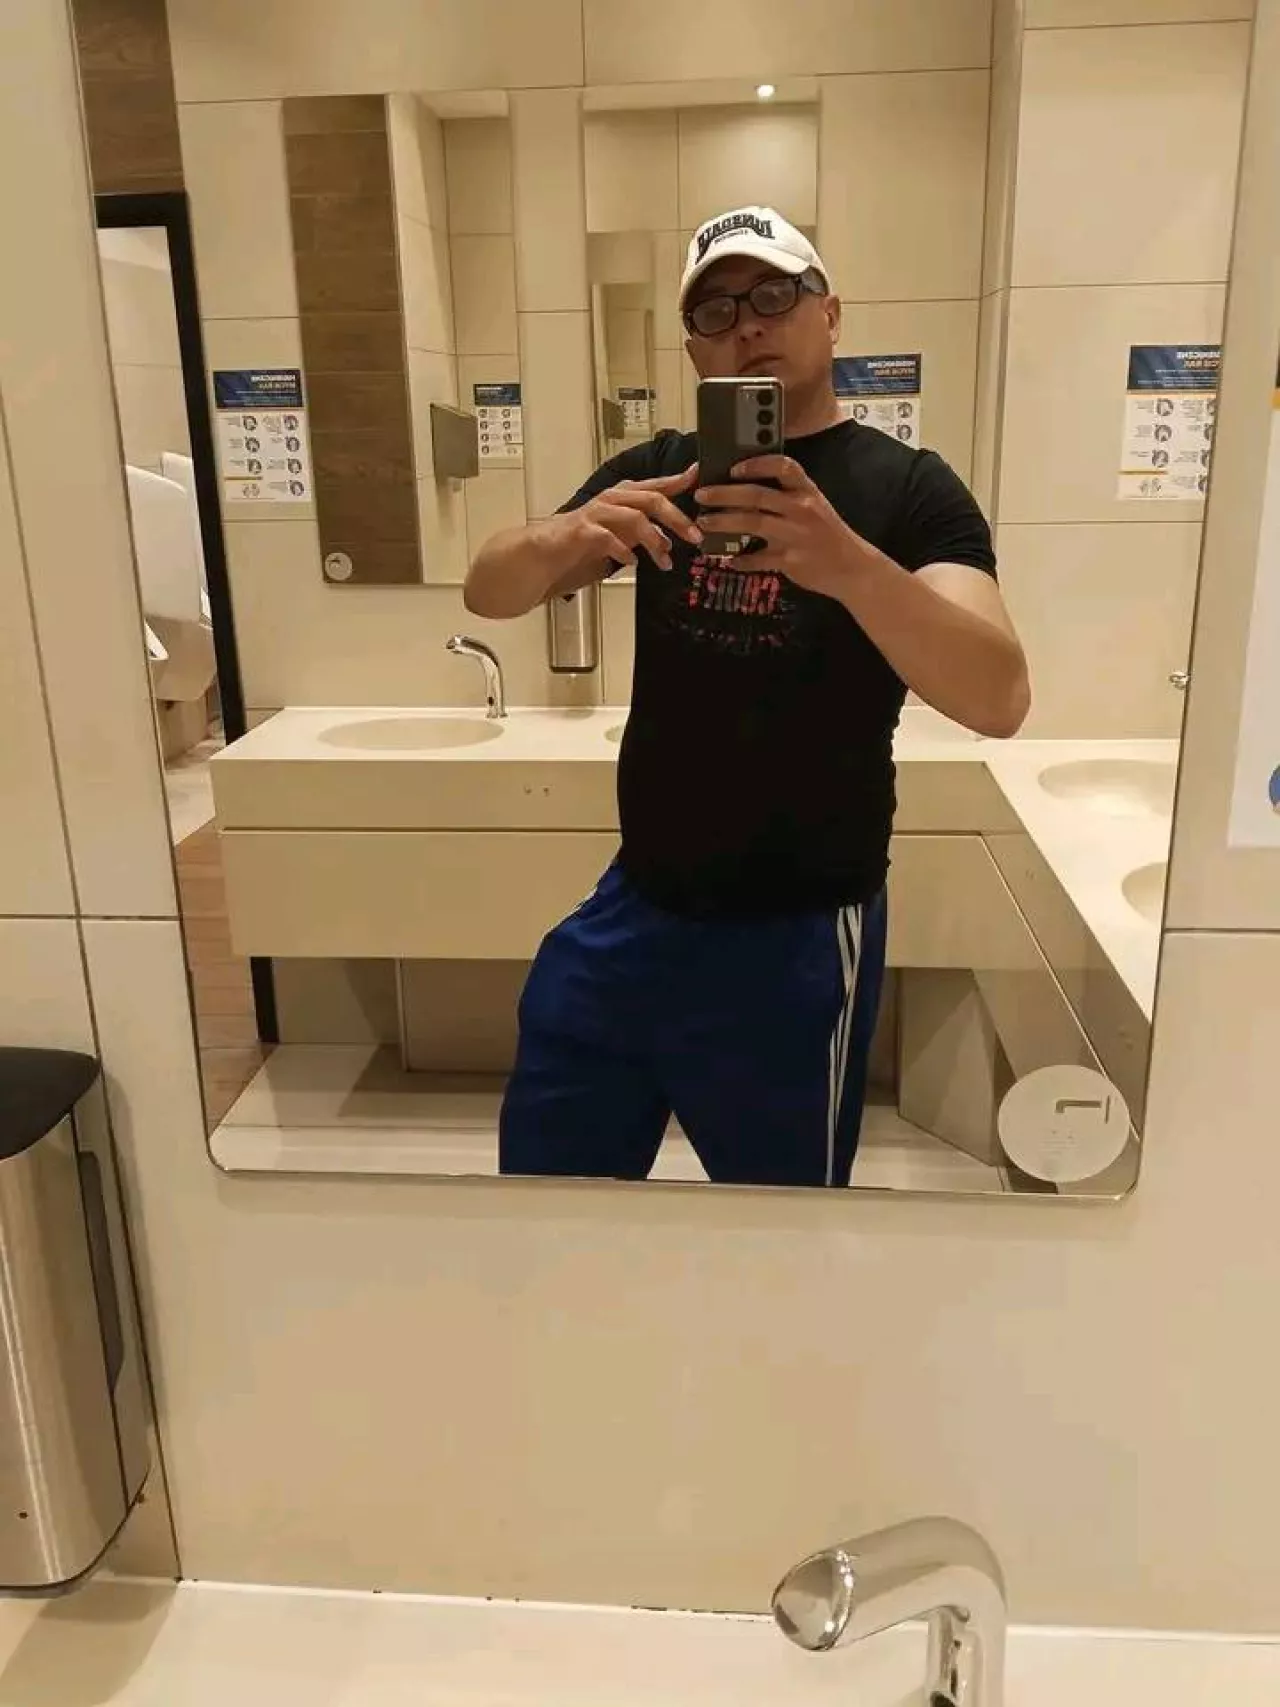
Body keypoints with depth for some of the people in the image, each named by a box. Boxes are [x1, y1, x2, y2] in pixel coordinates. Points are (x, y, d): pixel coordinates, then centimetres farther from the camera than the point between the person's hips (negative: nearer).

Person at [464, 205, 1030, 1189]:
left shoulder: (906, 488, -9)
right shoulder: (656, 474, 4)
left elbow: (1001, 699, -22)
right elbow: (488, 593, -3)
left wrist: (847, 563, -40)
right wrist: (566, 538, -26)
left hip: (795, 936, -4)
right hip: (634, 909, 4)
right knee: (539, 1187, 16)